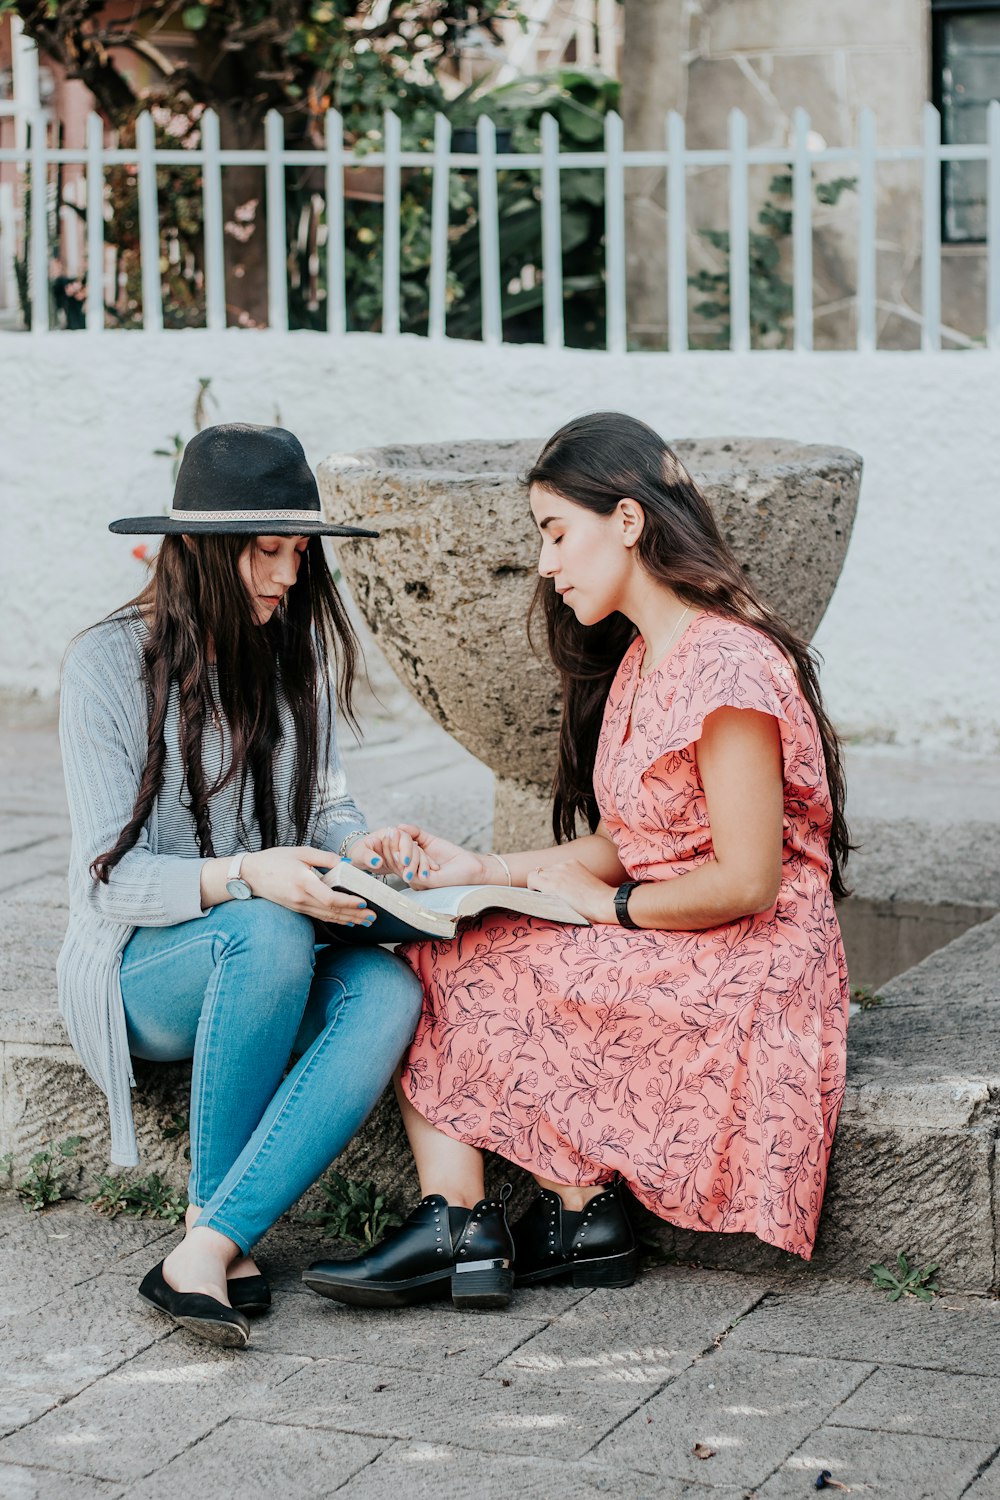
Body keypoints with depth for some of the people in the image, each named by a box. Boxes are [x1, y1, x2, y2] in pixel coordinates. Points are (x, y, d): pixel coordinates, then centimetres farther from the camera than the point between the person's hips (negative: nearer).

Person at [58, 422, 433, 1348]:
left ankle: (204, 1255, -35)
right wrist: (243, 876, -32)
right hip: (142, 968, -5)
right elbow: (110, 877, -15)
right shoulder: (110, 663, -10)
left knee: (385, 989, -30)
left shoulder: (298, 650, 8)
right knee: (268, 934, -39)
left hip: (272, 959, 5)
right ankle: (216, 1235, -24)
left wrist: (359, 846, -9)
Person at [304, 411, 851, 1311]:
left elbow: (747, 880, -21)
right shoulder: (638, 657, 12)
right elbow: (624, 843, 12)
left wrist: (608, 904, -9)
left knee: (479, 975, -15)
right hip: (663, 956, 9)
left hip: (747, 967, -9)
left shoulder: (725, 665, -19)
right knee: (425, 958, -8)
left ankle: (583, 1216, 0)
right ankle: (455, 1227, -17)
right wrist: (481, 871, 2)